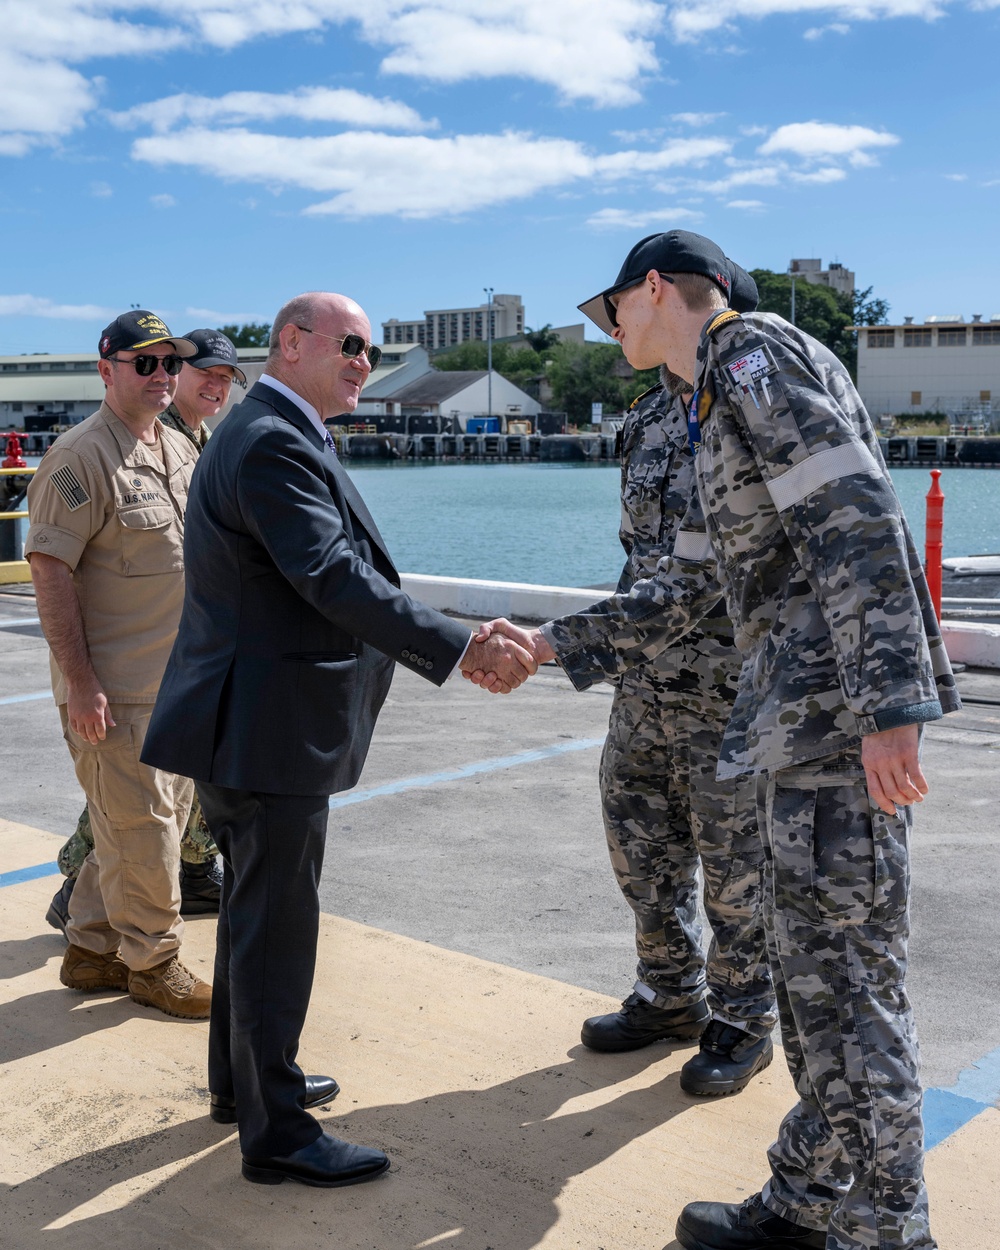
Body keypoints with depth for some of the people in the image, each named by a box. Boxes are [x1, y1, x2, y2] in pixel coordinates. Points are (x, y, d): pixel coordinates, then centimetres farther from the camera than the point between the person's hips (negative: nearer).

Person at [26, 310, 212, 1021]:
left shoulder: (182, 451, 12)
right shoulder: (81, 458, -14)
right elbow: (49, 569, -18)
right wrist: (79, 681, -21)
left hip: (179, 681, 9)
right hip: (114, 689, -9)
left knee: (161, 818, 16)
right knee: (141, 829, 0)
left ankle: (92, 948, 30)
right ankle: (153, 962, 18)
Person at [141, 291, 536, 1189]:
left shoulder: (266, 433, 15)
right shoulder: (274, 444, -19)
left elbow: (327, 575, 17)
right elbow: (334, 579, -29)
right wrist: (463, 651, -30)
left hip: (253, 719, 11)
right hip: (267, 728, -11)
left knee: (255, 908, 22)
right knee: (277, 924, 0)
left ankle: (242, 1077, 39)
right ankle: (275, 1133, 13)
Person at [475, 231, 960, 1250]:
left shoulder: (757, 354, -7)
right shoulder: (715, 411, 24)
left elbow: (861, 522, -19)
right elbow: (684, 591, 25)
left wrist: (890, 707, -26)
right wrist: (548, 645, 23)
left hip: (840, 713, -10)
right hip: (798, 719, 10)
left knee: (844, 976, -3)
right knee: (811, 971, 15)